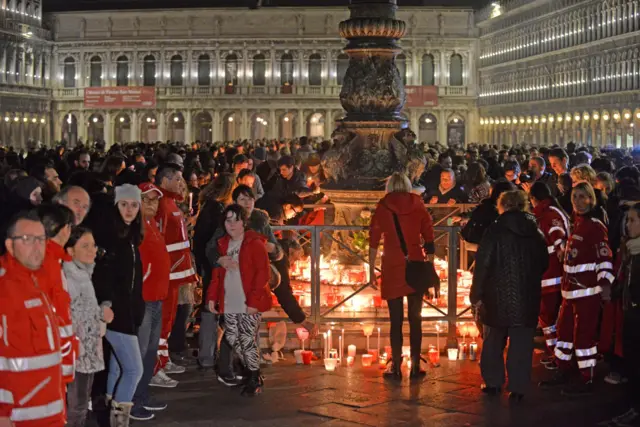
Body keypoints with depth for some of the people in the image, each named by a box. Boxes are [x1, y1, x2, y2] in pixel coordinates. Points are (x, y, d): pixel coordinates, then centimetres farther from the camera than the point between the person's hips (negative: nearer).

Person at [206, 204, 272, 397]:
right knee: (232, 339, 6)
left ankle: (254, 380, 7)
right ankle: (251, 372, 23)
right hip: (229, 303, 6)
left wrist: (254, 300, -18)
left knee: (247, 340, -7)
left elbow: (263, 273, -12)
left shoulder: (255, 243, -7)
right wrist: (212, 297, 8)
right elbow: (217, 273, 16)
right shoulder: (222, 244, 12)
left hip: (249, 304, -6)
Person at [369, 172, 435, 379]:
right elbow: (429, 241, 3)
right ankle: (415, 366, 8)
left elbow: (373, 242, 1)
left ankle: (396, 366, 6)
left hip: (392, 267, -1)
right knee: (415, 318, 7)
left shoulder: (382, 208, 1)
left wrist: (371, 269, 7)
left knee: (395, 319, 4)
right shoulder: (419, 207, 4)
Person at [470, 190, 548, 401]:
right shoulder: (536, 233, 3)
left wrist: (477, 295, -6)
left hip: (497, 297, -2)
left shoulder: (495, 231, -9)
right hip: (527, 298, 2)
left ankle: (493, 382, 20)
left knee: (494, 340, 14)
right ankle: (518, 388, 7)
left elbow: (482, 264, -11)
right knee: (521, 343, 6)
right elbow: (543, 264, 13)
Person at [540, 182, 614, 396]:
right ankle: (562, 372, 31)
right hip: (571, 289, 9)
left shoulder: (596, 226, -13)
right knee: (564, 329, 17)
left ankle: (586, 380, 7)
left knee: (583, 334, -4)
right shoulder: (575, 223, 13)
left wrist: (605, 283, -32)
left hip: (588, 290, -9)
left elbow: (604, 258, -19)